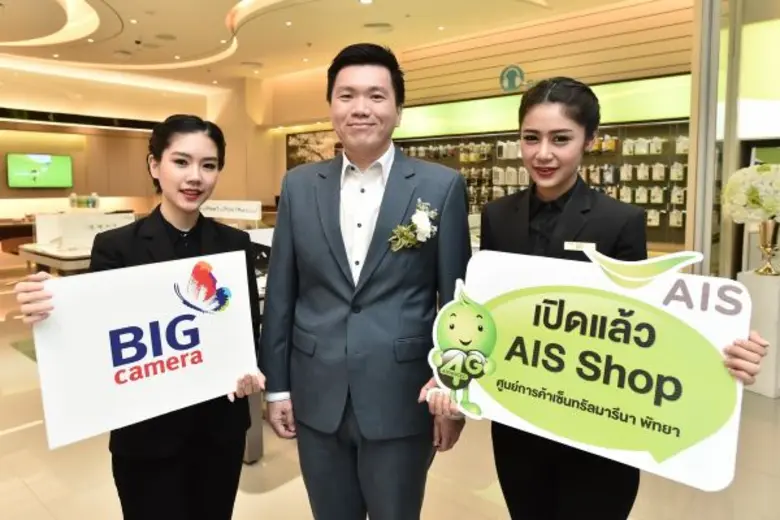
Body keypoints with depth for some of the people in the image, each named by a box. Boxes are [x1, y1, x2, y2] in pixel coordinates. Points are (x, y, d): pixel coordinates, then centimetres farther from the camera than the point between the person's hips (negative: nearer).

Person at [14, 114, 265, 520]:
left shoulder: (235, 243, -1)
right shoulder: (116, 247, -9)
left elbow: (250, 324, 4)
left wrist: (251, 371, -16)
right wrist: (51, 315, -29)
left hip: (221, 425, 3)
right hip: (148, 432, -3)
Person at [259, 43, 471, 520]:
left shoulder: (442, 187, -5)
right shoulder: (300, 186, 3)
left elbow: (456, 299, -3)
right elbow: (281, 293, 5)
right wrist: (277, 385, 5)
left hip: (401, 400, -2)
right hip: (316, 398, 3)